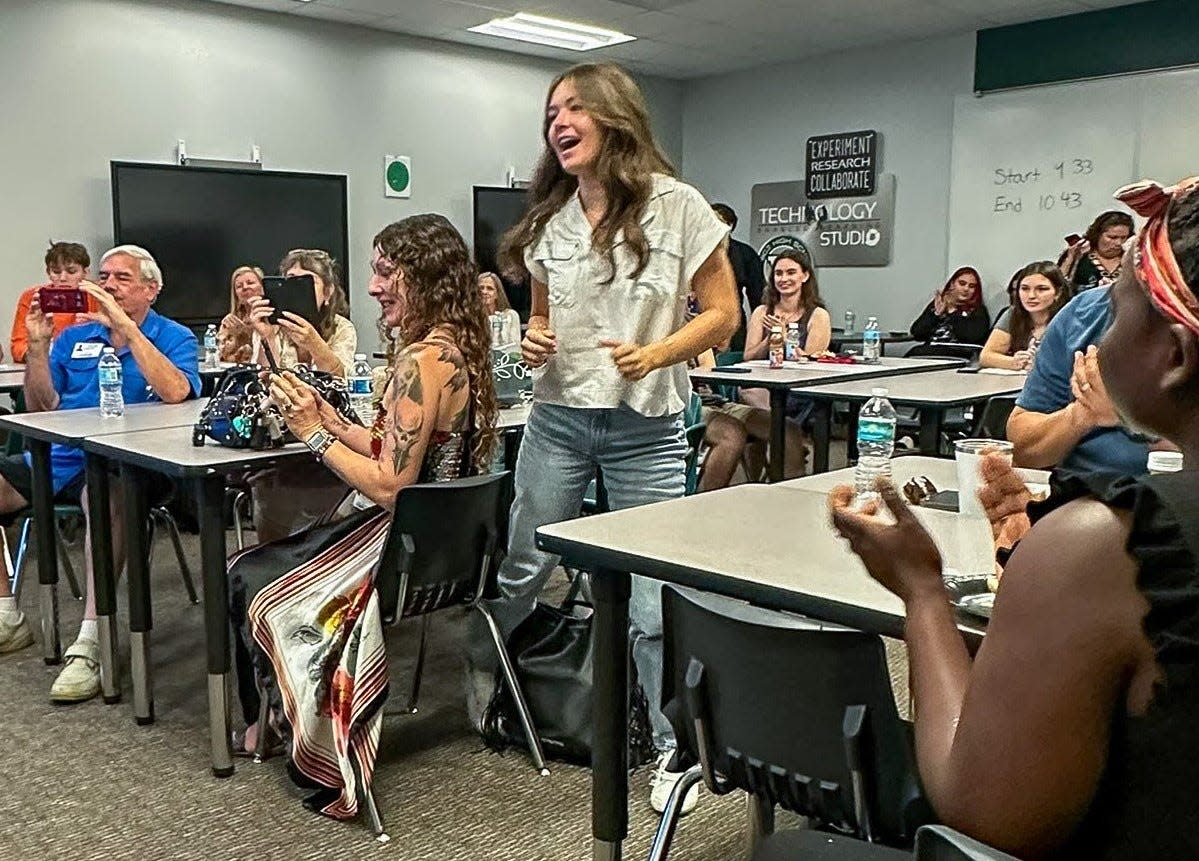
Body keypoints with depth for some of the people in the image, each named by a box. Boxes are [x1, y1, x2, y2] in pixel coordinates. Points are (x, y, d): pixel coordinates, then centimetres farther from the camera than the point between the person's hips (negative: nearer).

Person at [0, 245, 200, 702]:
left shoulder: (174, 337, 3)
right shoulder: (75, 337, 18)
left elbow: (175, 392, -19)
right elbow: (41, 407, 14)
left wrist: (125, 327, -17)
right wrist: (38, 345, 1)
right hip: (60, 457, 7)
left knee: (104, 492, -39)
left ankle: (90, 641, -34)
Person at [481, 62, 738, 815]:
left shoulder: (676, 206, -6)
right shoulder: (550, 220, 7)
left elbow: (723, 314, -3)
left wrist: (654, 356, -19)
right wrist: (534, 343, -4)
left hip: (647, 429, -3)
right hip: (558, 419, 4)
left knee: (652, 601, 1)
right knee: (521, 569, 12)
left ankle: (675, 750, 21)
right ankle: (474, 685, 38)